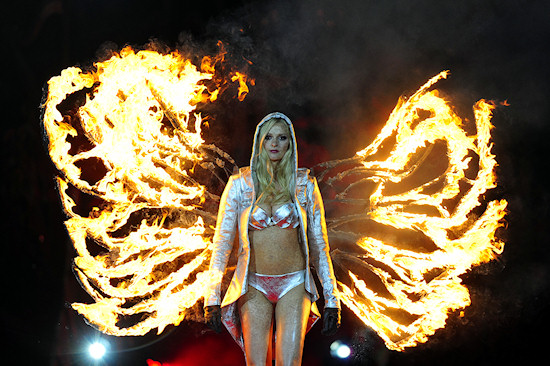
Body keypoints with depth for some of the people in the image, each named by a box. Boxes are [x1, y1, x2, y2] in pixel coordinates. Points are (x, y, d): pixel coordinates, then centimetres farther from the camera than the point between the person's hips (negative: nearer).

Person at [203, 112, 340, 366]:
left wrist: (331, 299, 4)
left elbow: (319, 245, 7)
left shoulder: (305, 185, 4)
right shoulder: (240, 184, 2)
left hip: (294, 285, 0)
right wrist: (212, 298, -3)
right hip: (254, 286, 0)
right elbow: (222, 241, 3)